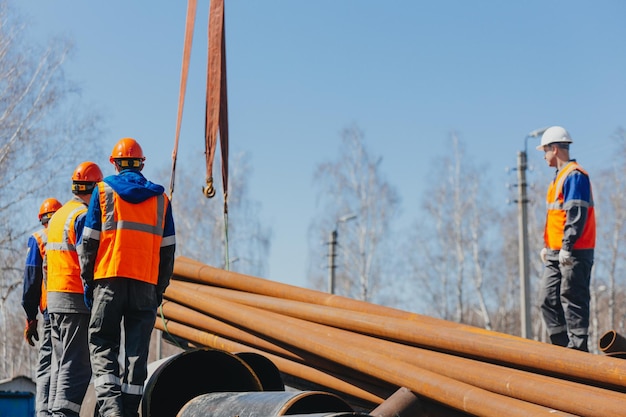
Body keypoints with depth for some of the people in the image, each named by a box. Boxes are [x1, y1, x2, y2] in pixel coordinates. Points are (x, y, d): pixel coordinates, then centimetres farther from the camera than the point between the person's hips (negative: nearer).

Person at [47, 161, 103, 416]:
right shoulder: (84, 216, -11)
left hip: (54, 297, 9)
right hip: (76, 299, -9)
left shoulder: (58, 215, 18)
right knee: (77, 364, -9)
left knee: (61, 362, 13)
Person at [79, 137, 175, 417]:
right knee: (137, 351, 6)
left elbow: (89, 242, 2)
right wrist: (160, 289, 15)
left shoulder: (103, 191, 6)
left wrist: (88, 281, 8)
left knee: (102, 345, 4)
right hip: (146, 284, 2)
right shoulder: (160, 198, 13)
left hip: (109, 280, -2)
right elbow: (167, 249, 11)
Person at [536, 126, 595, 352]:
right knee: (548, 299, 9)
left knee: (573, 299, -7)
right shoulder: (560, 177, 20)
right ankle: (562, 346, 14)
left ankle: (578, 348, -2)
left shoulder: (574, 175, -11)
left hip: (574, 252, -10)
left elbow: (577, 215, -19)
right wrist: (548, 246, 21)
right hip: (556, 254, 10)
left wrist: (567, 247, -22)